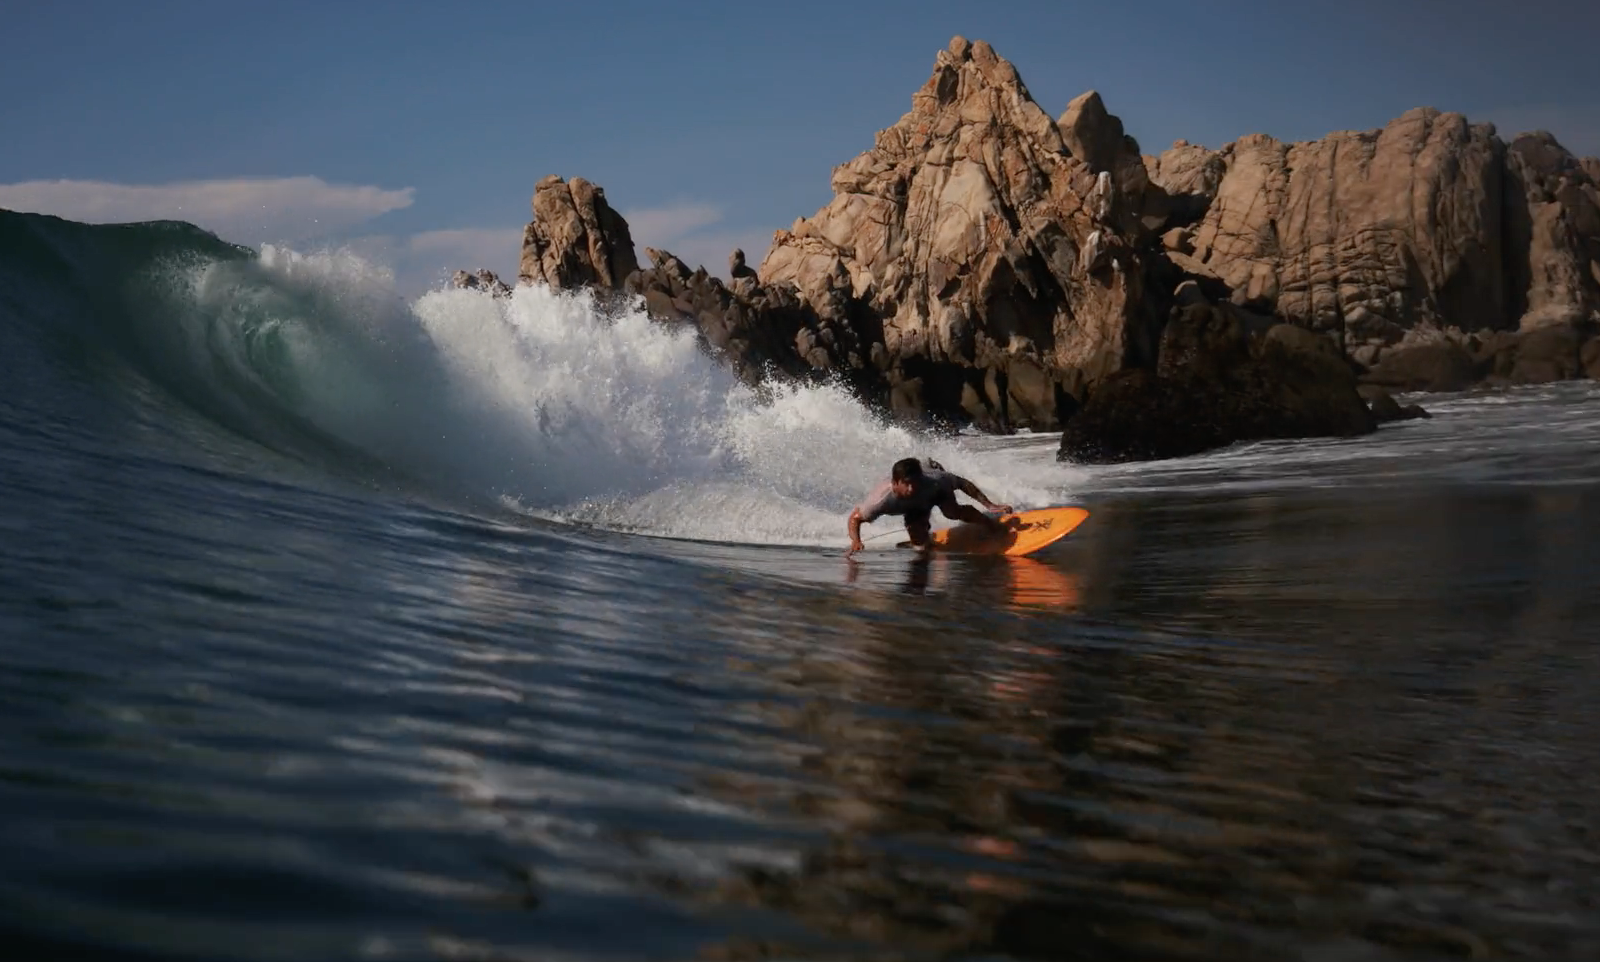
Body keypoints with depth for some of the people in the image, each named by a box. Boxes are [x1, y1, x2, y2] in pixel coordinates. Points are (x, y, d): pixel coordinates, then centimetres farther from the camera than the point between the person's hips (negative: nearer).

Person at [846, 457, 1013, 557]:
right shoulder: (882, 500, -44)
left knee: (953, 512, -30)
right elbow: (855, 517, -30)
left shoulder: (933, 480, -44)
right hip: (914, 508, 1)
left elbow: (962, 483, -28)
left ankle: (995, 524, -3)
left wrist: (990, 506, -30)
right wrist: (855, 542, -49)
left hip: (938, 491, -1)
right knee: (920, 549, 0)